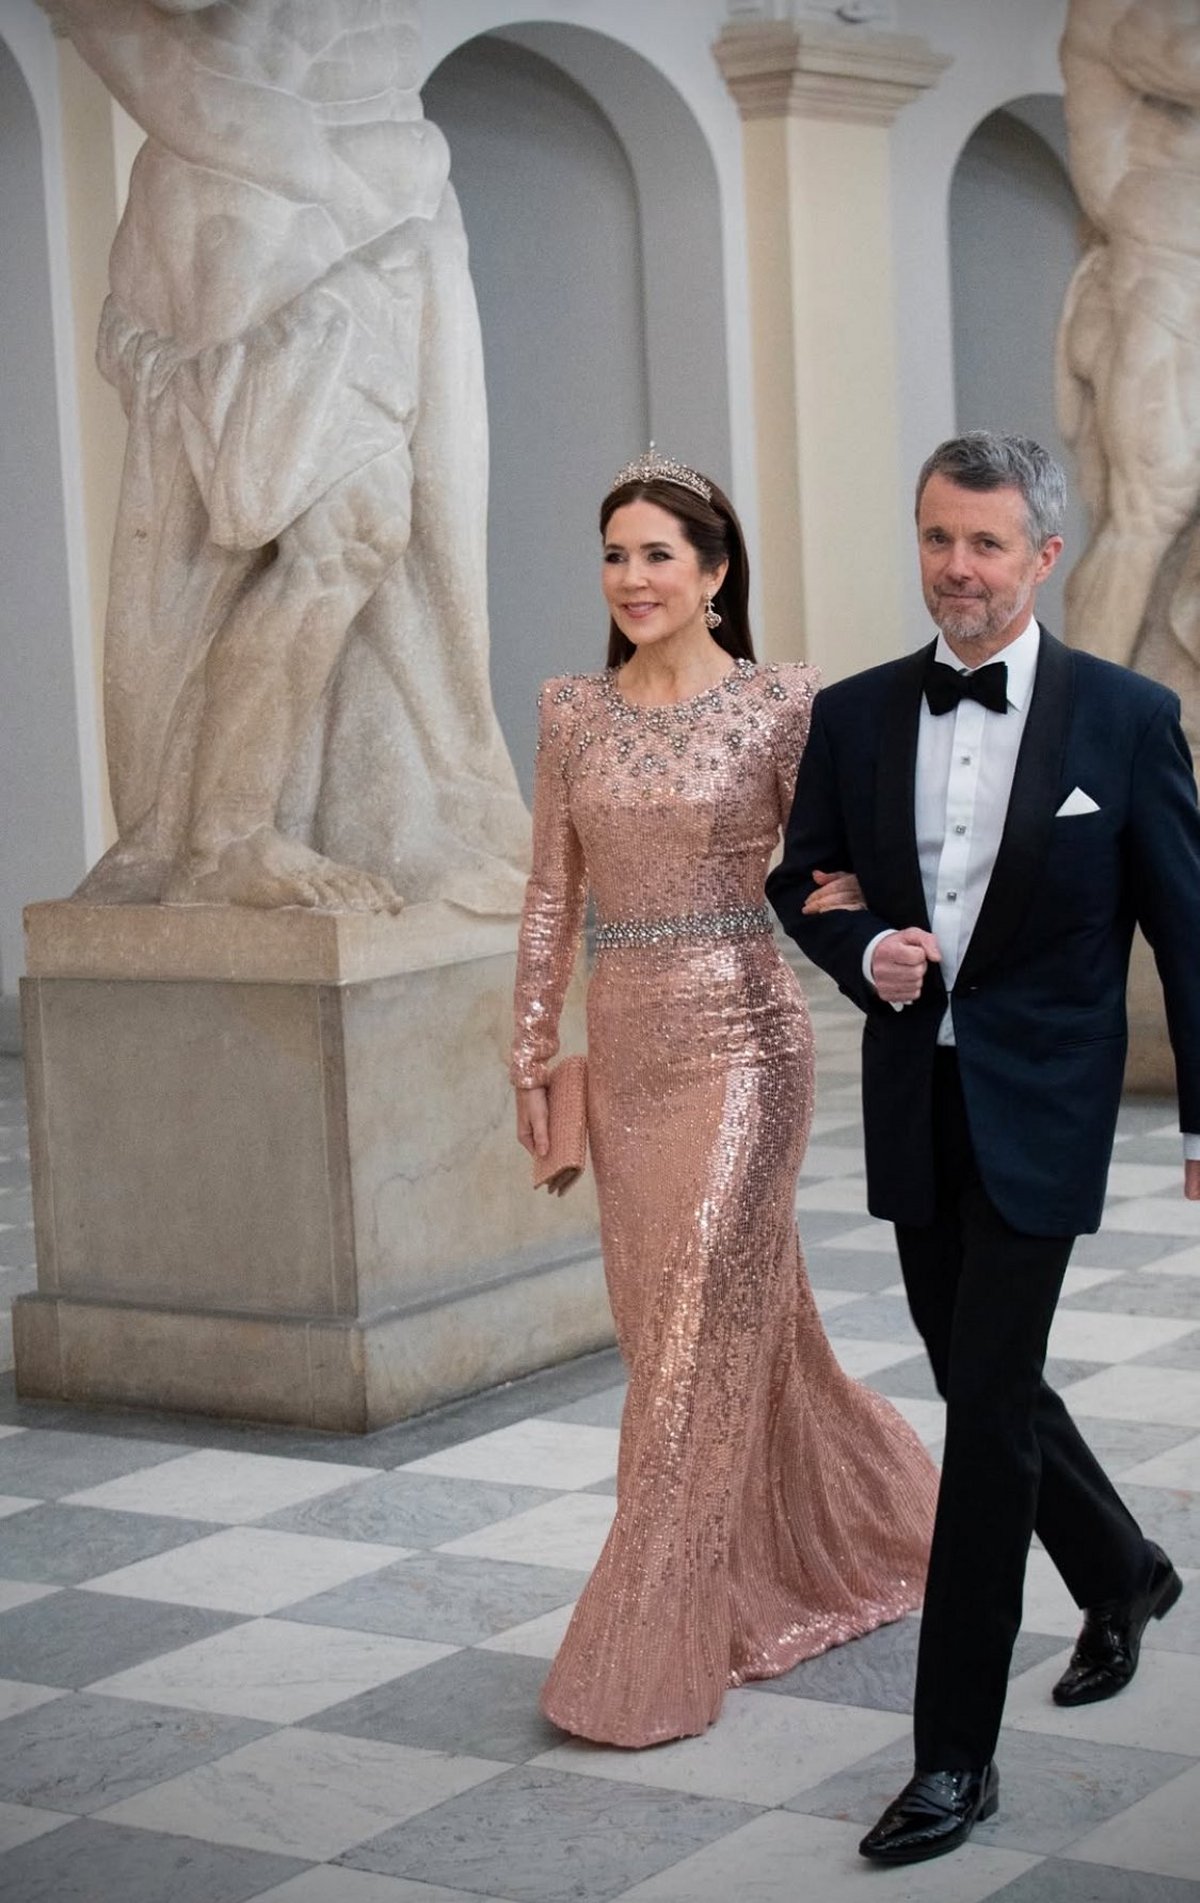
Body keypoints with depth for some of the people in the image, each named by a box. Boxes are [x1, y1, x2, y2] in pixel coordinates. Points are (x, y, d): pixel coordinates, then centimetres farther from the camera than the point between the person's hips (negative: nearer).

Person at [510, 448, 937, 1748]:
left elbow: (839, 874, -4)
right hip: (626, 1044, 5)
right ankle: (832, 1559, 34)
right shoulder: (571, 714, 7)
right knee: (743, 1319, 14)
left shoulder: (780, 706, -5)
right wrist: (532, 1053, 10)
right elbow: (552, 895, 11)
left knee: (699, 1329, -6)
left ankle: (648, 1656, 0)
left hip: (738, 1040, -5)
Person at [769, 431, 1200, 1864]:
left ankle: (955, 1755, 2)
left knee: (987, 1407, -6)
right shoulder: (854, 716, 3)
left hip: (1038, 1111, -5)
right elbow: (799, 882, 13)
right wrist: (865, 955, -9)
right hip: (912, 1104, 5)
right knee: (980, 1382, 17)